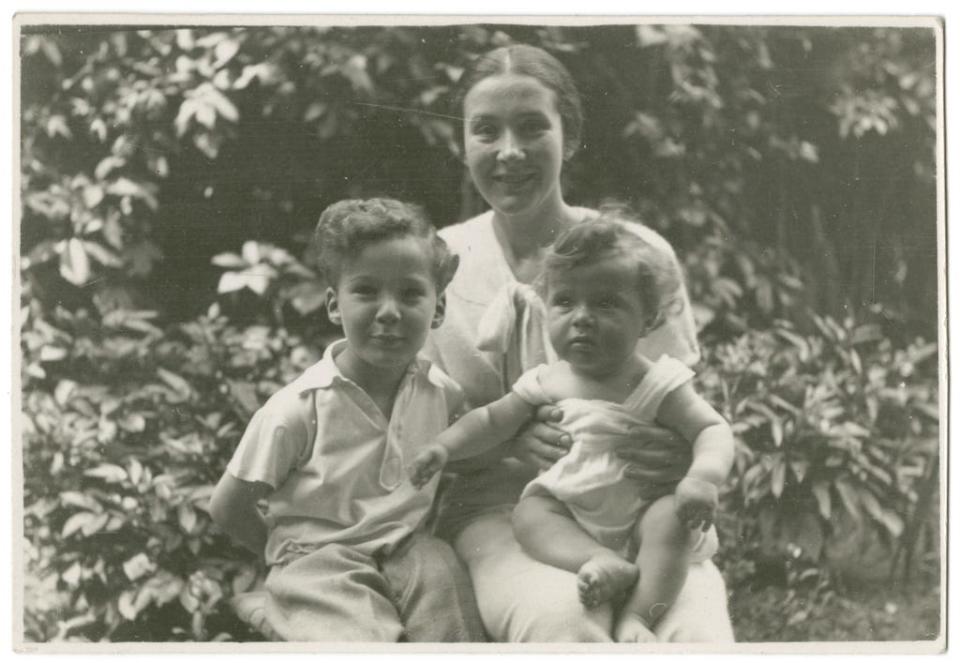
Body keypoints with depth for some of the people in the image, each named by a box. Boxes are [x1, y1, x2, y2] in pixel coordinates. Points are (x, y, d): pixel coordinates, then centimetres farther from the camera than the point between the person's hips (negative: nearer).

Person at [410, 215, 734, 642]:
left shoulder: (657, 383, -9)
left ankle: (638, 616, -38)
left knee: (675, 516, -31)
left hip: (641, 518, -3)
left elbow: (713, 430, -15)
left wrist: (703, 478, -36)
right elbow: (494, 420, 10)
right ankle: (610, 565, -42)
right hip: (568, 515, 3)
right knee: (528, 513, -23)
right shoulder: (548, 382, 1)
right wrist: (444, 447, -6)